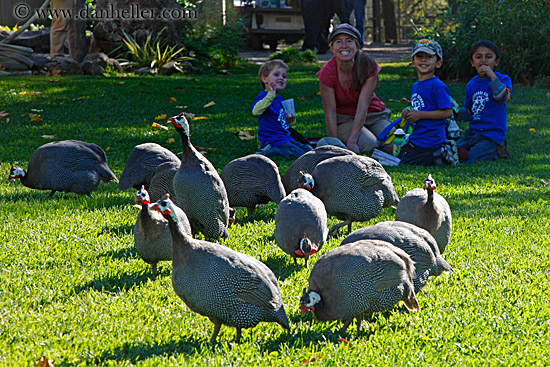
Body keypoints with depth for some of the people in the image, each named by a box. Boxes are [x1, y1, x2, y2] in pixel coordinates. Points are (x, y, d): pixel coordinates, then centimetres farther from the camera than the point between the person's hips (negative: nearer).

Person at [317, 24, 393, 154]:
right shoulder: (327, 73, -19)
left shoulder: (369, 66, -18)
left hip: (372, 115, 2)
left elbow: (363, 106, -22)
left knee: (394, 145, -23)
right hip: (344, 119, -2)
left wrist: (352, 141, -30)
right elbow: (330, 114, -17)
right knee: (368, 145, -31)